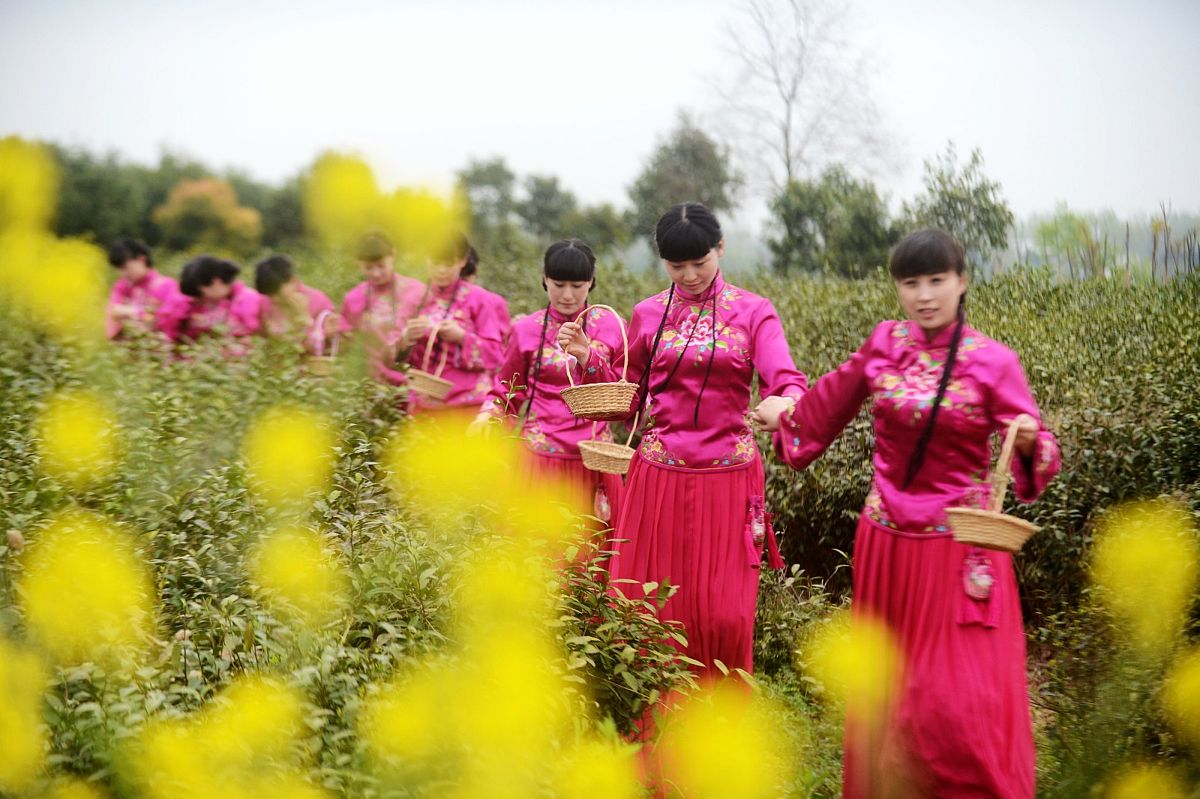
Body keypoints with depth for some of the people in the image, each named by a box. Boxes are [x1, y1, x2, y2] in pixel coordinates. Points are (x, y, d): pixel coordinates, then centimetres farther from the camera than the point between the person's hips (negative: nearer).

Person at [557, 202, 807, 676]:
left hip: (728, 480, -2)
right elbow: (626, 401, 11)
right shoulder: (649, 315, 7)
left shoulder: (753, 312, 1)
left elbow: (786, 382, -13)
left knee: (724, 615, -1)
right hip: (660, 478, 2)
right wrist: (588, 358, -5)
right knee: (653, 609, 5)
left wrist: (787, 402, -37)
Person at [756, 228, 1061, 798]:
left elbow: (1038, 455, -12)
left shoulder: (993, 362, -10)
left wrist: (1029, 443, -32)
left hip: (960, 549, -4)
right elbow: (836, 395, 17)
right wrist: (785, 417, 26)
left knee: (963, 696, -7)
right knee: (887, 686, 14)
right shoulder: (885, 343, 0)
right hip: (887, 543, 4)